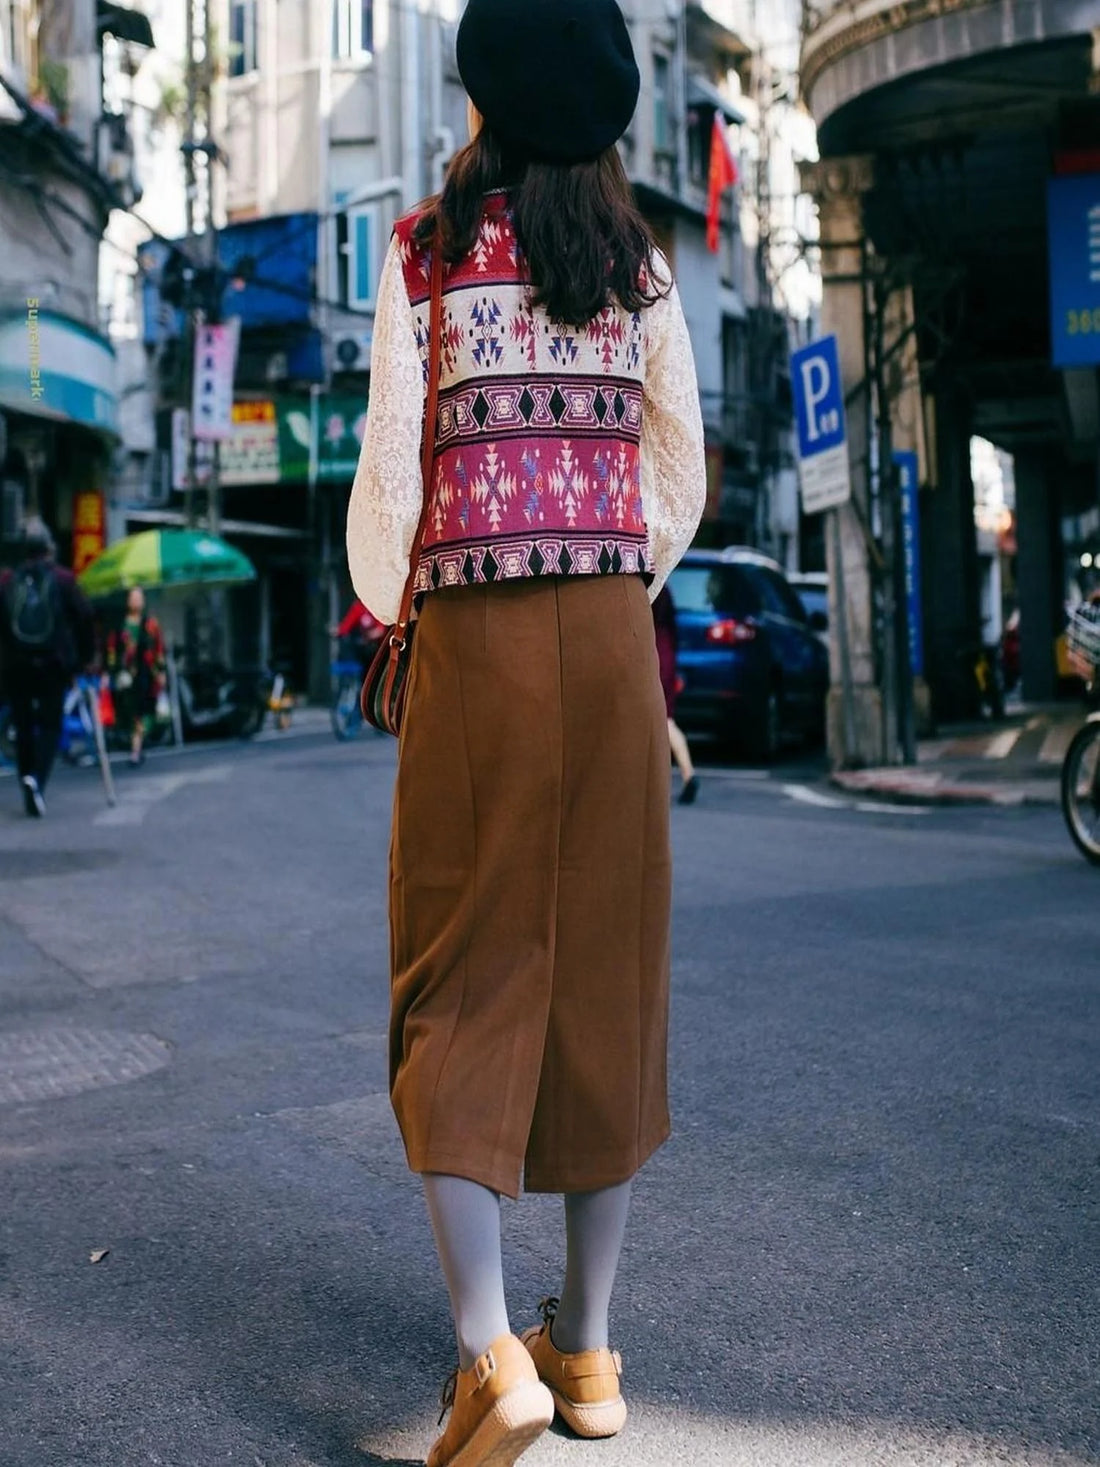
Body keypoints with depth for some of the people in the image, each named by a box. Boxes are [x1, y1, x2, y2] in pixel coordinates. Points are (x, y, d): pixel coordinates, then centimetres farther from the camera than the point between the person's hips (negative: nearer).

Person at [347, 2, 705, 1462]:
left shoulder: (428, 246, 2)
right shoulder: (639, 261, 11)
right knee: (604, 972, 7)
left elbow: (392, 462, -2)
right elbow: (681, 480, 11)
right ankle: (589, 1344, 16)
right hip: (612, 632, 3)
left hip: (475, 635, -3)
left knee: (468, 975, 2)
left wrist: (381, 602, 14)